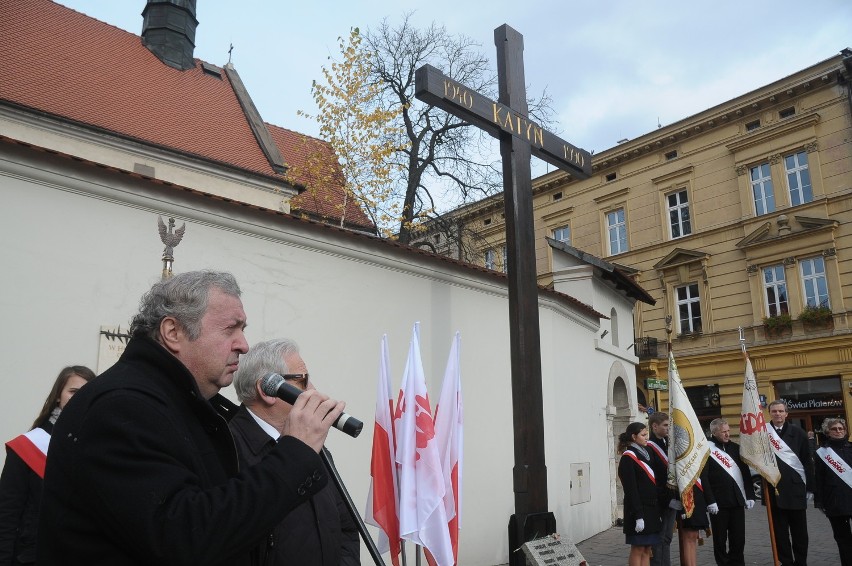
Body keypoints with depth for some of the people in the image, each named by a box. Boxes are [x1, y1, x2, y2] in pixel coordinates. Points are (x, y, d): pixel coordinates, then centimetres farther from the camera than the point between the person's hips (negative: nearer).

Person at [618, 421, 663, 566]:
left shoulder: (648, 453, 13)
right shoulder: (628, 458, -11)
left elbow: (656, 481, 16)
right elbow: (631, 490, -15)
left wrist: (657, 511, 14)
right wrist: (638, 516, -19)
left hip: (652, 508, 8)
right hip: (638, 509, -8)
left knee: (647, 549, 10)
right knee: (638, 549, -2)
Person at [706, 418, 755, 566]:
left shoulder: (735, 447, 11)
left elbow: (745, 472, 13)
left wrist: (750, 495, 7)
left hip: (737, 500, 5)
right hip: (718, 502, -5)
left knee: (739, 537, 9)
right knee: (720, 538, 5)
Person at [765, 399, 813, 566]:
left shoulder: (797, 432, 2)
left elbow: (807, 461, 5)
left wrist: (810, 487, 3)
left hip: (796, 487, 1)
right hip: (774, 489, 0)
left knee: (799, 529, 9)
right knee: (780, 530, 7)